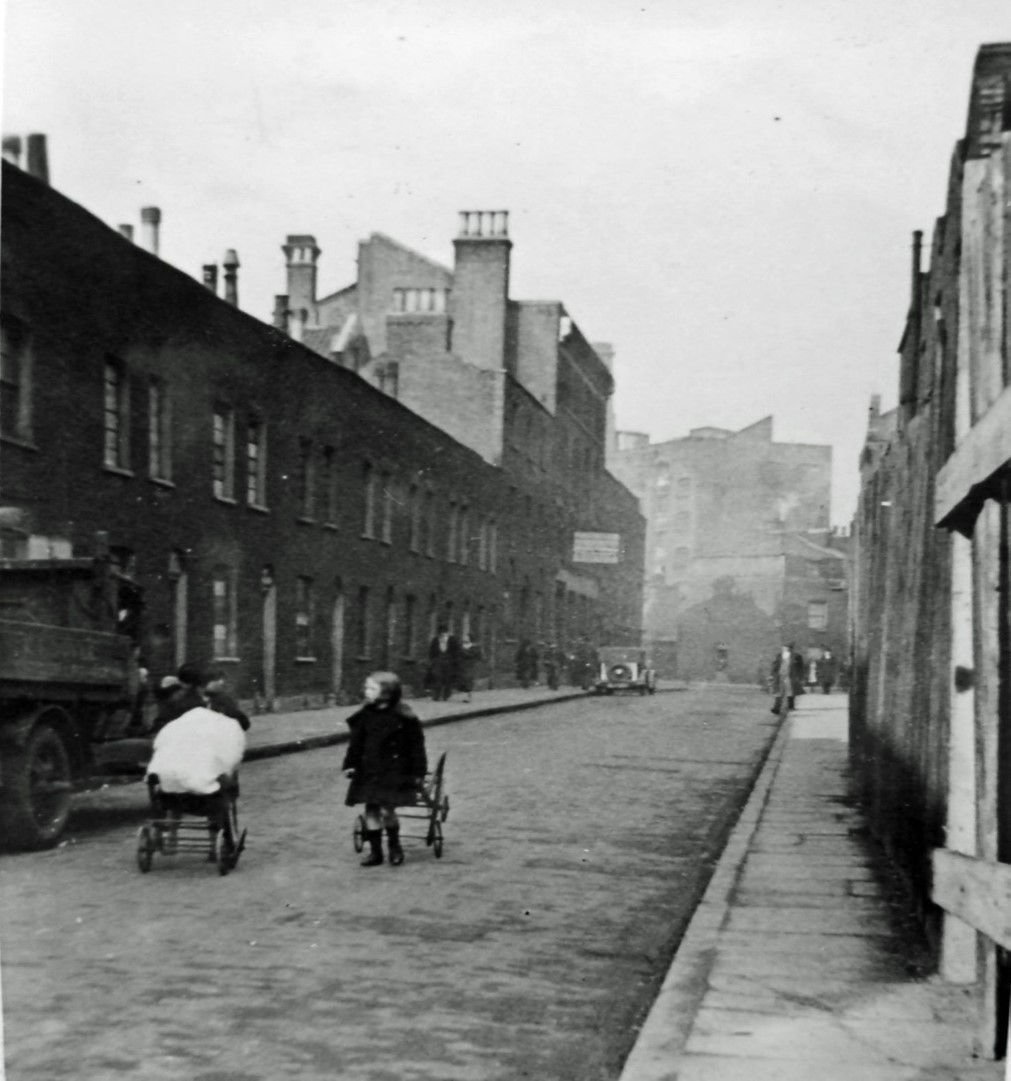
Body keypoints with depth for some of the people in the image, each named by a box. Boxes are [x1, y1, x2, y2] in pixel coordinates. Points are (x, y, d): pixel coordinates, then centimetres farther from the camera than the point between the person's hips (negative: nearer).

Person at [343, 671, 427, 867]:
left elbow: (416, 746, -4)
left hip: (394, 771, -5)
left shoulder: (404, 718, -9)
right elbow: (357, 742, 11)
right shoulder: (365, 715, 4)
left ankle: (395, 845, 16)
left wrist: (418, 772, -5)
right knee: (371, 809, 5)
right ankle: (375, 851, 15)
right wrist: (350, 764, 5)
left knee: (387, 810, -9)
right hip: (369, 770, 5)